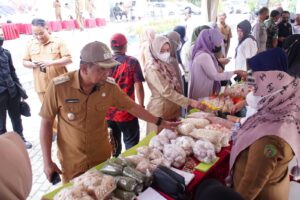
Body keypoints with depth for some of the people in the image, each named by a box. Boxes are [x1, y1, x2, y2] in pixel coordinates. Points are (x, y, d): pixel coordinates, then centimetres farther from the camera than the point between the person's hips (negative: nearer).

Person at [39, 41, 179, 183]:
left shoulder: (109, 85, -14)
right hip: (72, 161, -2)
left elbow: (131, 107, 0)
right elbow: (46, 123, -11)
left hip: (102, 156, 3)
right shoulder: (58, 86, -21)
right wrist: (47, 162, -10)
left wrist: (160, 122, 2)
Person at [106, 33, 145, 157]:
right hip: (127, 112, -4)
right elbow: (138, 86, -12)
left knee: (112, 146, 20)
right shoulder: (132, 62, -10)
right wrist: (141, 106, 2)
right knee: (131, 144, 14)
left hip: (107, 113, 4)